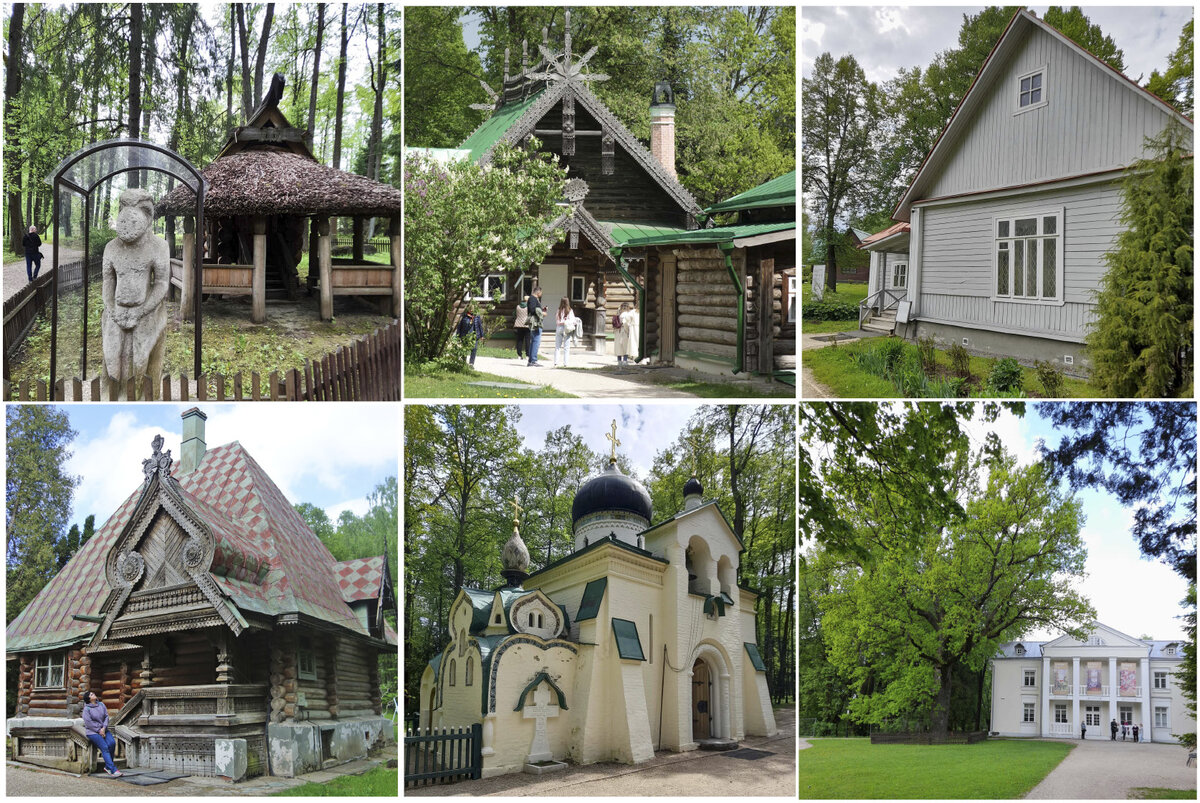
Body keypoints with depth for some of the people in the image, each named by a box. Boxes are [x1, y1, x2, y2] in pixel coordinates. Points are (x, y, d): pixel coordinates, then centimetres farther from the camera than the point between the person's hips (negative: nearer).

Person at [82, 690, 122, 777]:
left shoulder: (101, 705, 10)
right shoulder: (87, 709, -6)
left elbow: (106, 716, 7)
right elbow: (88, 723, -12)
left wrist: (104, 728, -8)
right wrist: (99, 731, -12)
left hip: (103, 730, 5)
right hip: (92, 732, -5)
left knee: (112, 742, -21)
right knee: (104, 747, -22)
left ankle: (107, 766, -8)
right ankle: (113, 770, -27)